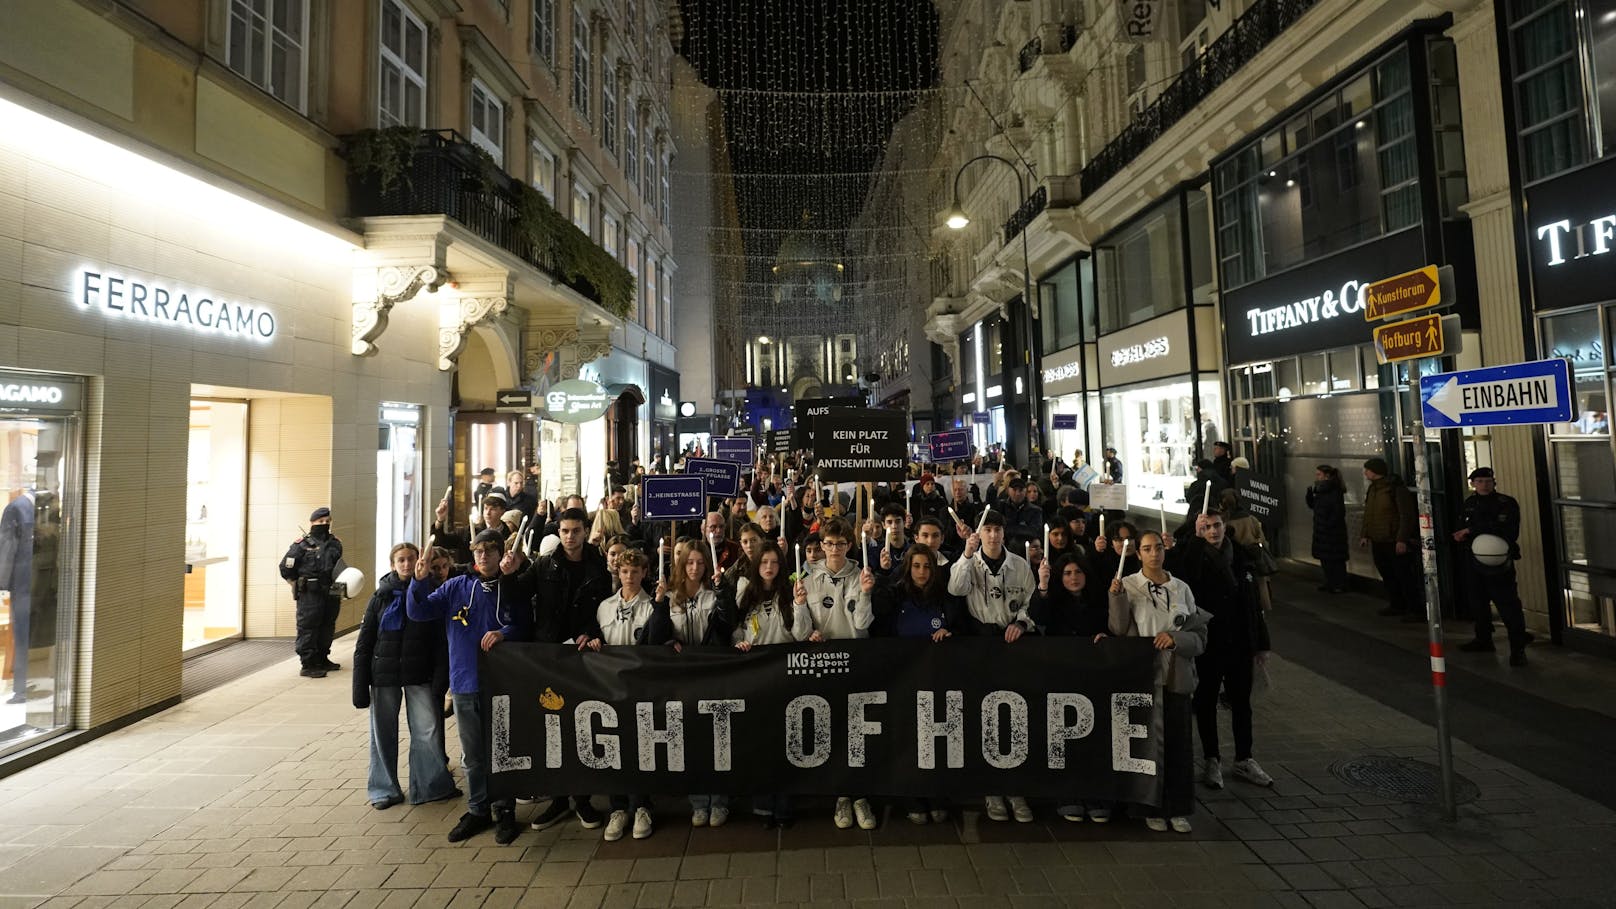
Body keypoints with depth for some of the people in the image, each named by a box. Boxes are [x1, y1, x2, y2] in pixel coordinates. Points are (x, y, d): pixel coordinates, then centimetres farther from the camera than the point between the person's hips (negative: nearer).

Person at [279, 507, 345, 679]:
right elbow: (286, 569, -4)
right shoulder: (302, 544, -5)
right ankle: (308, 665, 3)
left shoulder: (335, 544, 12)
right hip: (309, 595, -6)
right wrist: (300, 584, -1)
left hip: (331, 594, 6)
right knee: (308, 628, -3)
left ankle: (322, 659, 27)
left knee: (327, 628, 14)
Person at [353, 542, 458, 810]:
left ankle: (432, 785, 15)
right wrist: (360, 686, -3)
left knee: (427, 731, 0)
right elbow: (364, 644, 2)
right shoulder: (381, 596, 0)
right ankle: (384, 789, 26)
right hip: (384, 676, 1)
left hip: (419, 677, -1)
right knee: (383, 733, 9)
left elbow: (440, 642, -2)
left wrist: (440, 679, -8)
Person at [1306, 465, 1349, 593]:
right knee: (1324, 558, 14)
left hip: (1333, 532, -9)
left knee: (1335, 559, -1)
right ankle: (1330, 583, 24)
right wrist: (1310, 492, 0)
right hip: (1321, 531, 9)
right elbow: (1312, 505, 15)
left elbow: (1339, 512, -18)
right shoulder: (1321, 490, 10)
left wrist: (1328, 525, -18)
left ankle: (1340, 585, 8)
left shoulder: (1335, 491, -15)